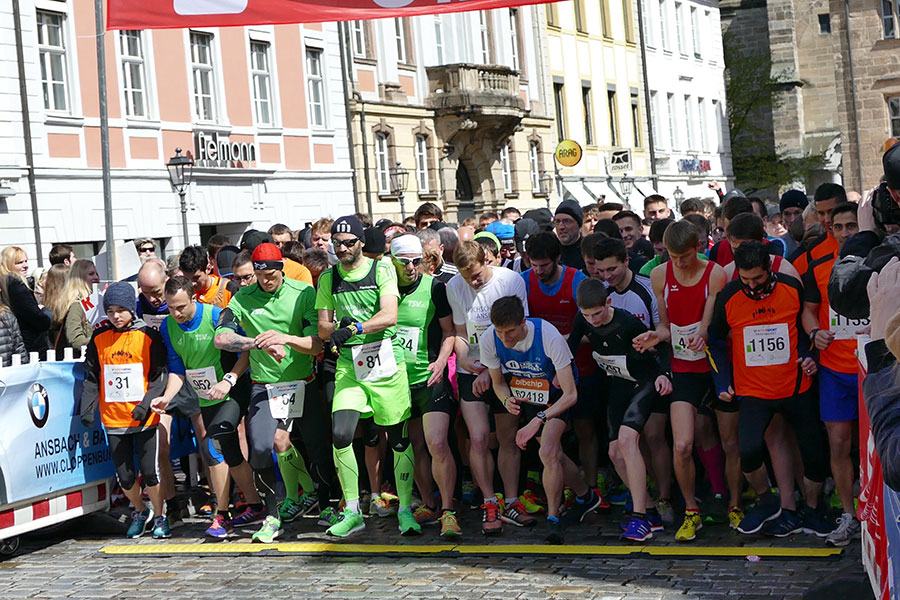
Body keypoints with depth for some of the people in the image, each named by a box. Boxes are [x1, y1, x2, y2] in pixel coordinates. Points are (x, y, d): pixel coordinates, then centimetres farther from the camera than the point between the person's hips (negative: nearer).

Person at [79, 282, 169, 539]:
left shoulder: (148, 336, -5)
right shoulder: (99, 338, 6)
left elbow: (160, 375, -5)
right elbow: (91, 377, 11)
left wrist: (146, 403, -16)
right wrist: (87, 408, 0)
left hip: (145, 418, -3)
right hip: (113, 418, 3)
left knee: (149, 471, -3)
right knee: (124, 474, 7)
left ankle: (159, 516, 18)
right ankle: (139, 512, 32)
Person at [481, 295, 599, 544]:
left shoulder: (549, 336, -34)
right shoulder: (488, 340, -22)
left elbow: (570, 394, -30)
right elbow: (498, 383, -3)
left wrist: (538, 420, -40)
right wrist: (507, 400, -27)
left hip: (555, 395, -4)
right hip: (523, 397, 4)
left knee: (548, 453, -24)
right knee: (555, 456, 8)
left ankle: (553, 519, -12)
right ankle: (586, 496, 34)